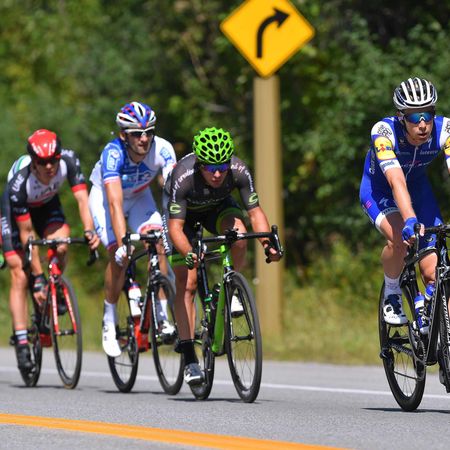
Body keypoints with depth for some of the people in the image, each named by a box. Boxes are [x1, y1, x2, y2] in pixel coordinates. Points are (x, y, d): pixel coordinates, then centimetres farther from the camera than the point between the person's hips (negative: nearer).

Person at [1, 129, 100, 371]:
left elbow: (82, 199, -33)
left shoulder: (68, 161, -31)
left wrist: (89, 230, -52)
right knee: (20, 276, -12)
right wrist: (38, 276, -32)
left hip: (47, 204, 3)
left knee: (60, 246, -28)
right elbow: (27, 234, -32)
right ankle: (21, 343, -10)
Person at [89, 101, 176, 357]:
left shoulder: (161, 149, -29)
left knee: (158, 243, -20)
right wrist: (123, 242, -53)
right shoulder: (113, 153, -36)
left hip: (140, 197, 3)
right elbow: (115, 203, -44)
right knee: (120, 255, -19)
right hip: (104, 195, -3)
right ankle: (110, 322, -1)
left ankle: (162, 316, -12)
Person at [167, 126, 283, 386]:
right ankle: (190, 359, -8)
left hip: (217, 208, 2)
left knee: (238, 233, -33)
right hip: (184, 213, -2)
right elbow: (175, 227, -39)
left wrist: (268, 243, -44)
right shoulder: (184, 177, -39)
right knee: (186, 284, -12)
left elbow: (255, 211, -27)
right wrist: (188, 253, -57)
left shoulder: (239, 171, -33)